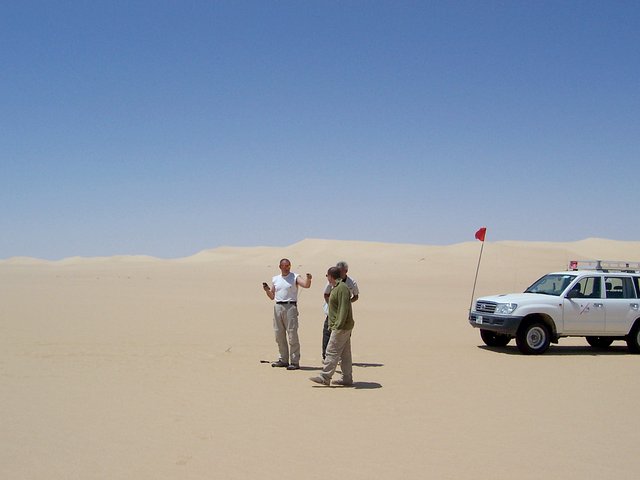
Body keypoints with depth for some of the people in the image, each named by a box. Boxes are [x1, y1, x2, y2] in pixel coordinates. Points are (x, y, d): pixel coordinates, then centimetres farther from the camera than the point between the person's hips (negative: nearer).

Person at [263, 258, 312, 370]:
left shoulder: (295, 277, 2)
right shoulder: (275, 279, 15)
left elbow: (306, 285, -14)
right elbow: (272, 296, 19)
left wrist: (308, 279, -34)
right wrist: (267, 290, 0)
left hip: (290, 306, -5)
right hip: (278, 307, 5)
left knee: (292, 335, -7)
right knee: (279, 335, 10)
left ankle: (294, 362, -3)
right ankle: (283, 360, 21)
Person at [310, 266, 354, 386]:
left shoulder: (342, 288, -15)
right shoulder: (336, 288, 18)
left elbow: (344, 309, -22)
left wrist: (338, 325, -24)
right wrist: (332, 325, 20)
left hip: (341, 327, -11)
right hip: (339, 326, 11)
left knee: (332, 352, -9)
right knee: (344, 353, 10)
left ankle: (325, 377, -7)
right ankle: (347, 379, 14)